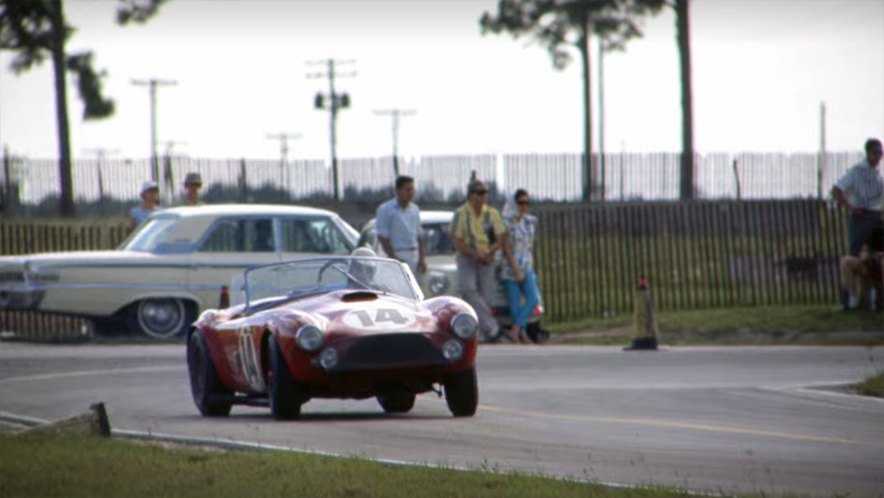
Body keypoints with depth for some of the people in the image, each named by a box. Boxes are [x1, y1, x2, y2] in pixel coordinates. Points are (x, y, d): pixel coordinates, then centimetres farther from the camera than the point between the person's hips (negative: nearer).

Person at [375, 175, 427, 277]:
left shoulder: (415, 209, 15)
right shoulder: (385, 210, -4)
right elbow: (382, 237, -8)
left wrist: (422, 258, 11)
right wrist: (394, 258, -15)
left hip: (414, 257, 6)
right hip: (397, 256, -6)